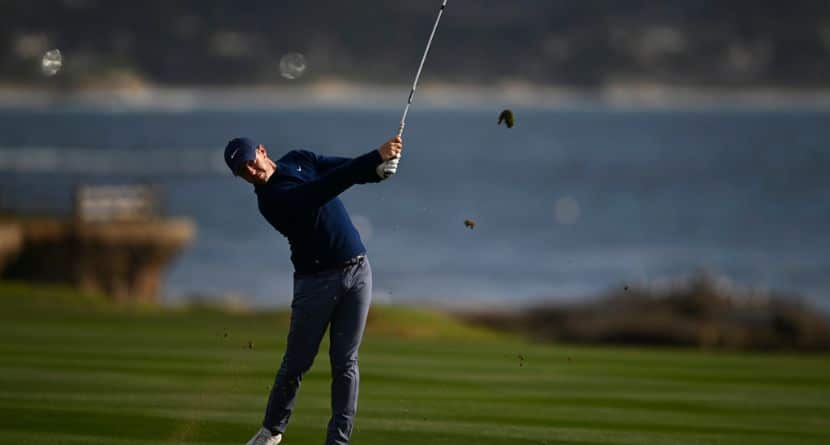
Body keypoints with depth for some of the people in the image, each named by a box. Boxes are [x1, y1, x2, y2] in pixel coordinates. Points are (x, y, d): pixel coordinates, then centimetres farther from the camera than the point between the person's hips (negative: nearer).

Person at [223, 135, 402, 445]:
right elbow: (321, 190, -26)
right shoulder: (271, 198, -15)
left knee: (345, 362, 0)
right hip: (317, 280, -4)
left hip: (357, 271, 4)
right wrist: (377, 156, -32)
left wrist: (379, 167, -22)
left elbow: (351, 170, 2)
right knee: (297, 361, 4)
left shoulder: (299, 160, 7)